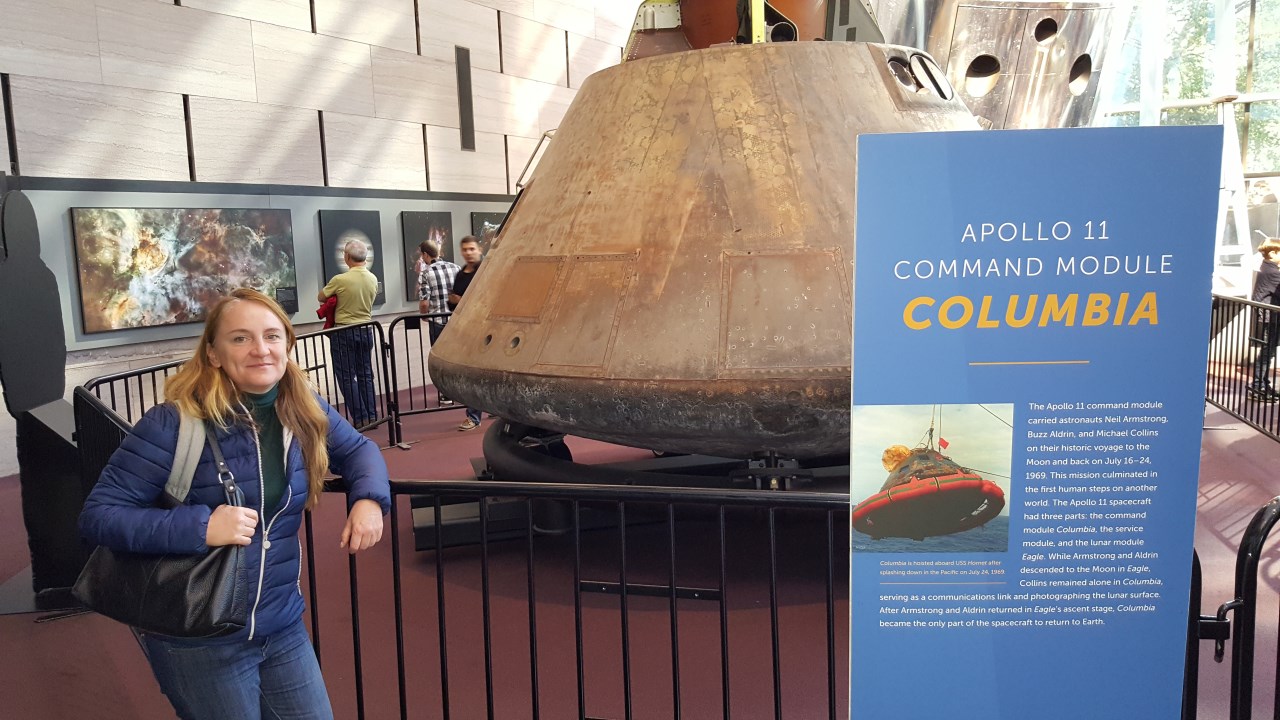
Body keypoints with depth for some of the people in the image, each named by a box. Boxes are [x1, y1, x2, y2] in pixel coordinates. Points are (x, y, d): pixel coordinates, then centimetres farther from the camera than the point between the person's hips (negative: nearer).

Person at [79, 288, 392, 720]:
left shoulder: (304, 411, -2)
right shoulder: (177, 423, -18)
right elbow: (97, 515, -16)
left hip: (283, 628, 5)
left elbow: (358, 449, 14)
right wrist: (199, 527, -28)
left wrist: (370, 499, -7)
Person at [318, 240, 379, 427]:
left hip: (344, 332, -5)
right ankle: (371, 416, 13)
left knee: (346, 377, 2)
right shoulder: (373, 279, 1)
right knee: (365, 375, 13)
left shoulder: (340, 280, -16)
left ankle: (360, 418, -1)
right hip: (365, 330, 5)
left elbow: (321, 297, -2)